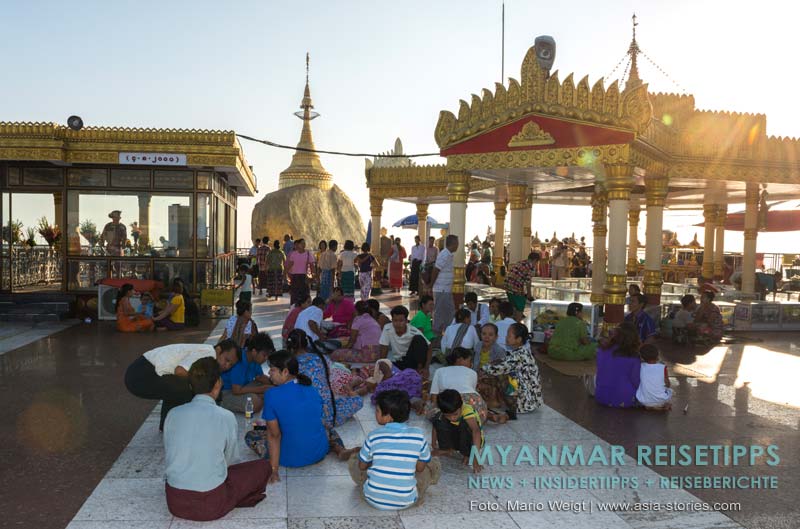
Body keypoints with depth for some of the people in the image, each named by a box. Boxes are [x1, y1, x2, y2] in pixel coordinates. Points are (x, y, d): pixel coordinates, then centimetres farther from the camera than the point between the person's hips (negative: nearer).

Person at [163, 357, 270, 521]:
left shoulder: (173, 414, -2)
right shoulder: (226, 417, -11)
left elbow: (167, 457, 7)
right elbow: (230, 459, 2)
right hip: (210, 505, -4)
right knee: (262, 467, 13)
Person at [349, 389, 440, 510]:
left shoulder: (374, 436, -11)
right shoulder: (418, 435, -11)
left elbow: (362, 466, 4)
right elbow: (420, 468, 2)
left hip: (374, 500, -1)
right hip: (405, 502, 1)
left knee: (353, 459, 23)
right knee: (435, 464, 19)